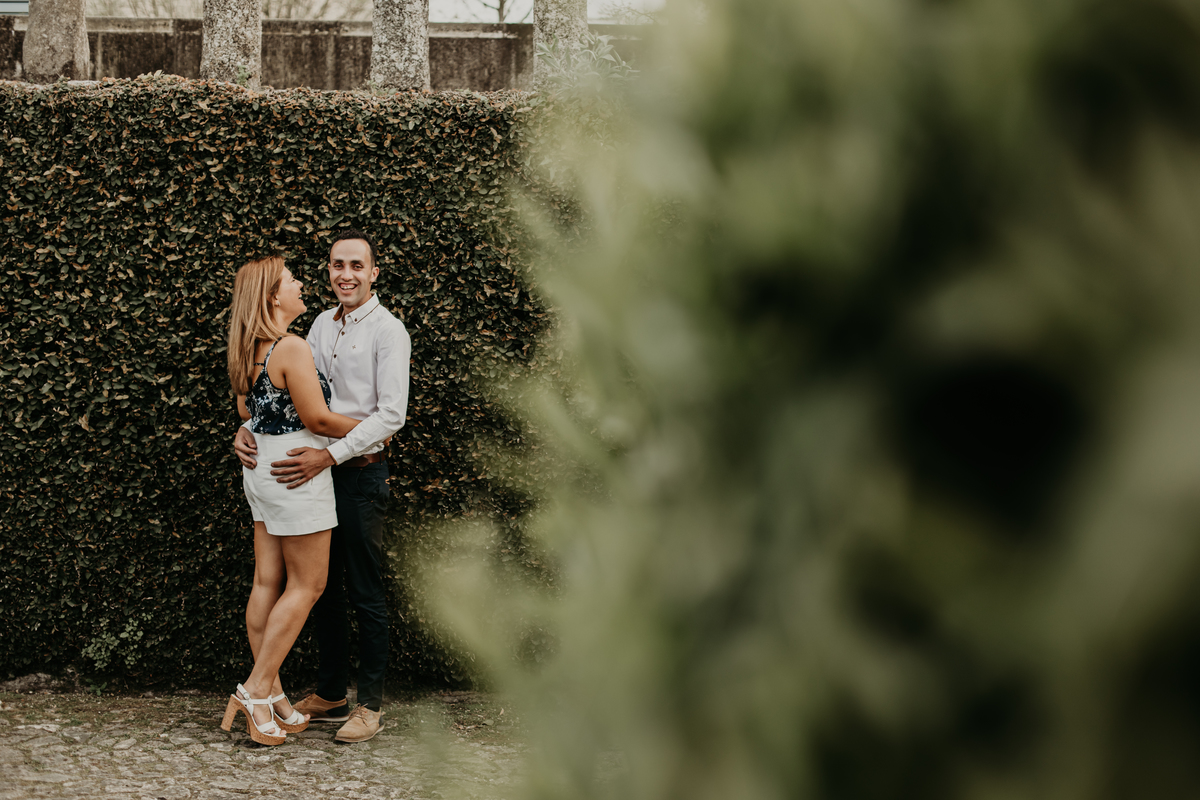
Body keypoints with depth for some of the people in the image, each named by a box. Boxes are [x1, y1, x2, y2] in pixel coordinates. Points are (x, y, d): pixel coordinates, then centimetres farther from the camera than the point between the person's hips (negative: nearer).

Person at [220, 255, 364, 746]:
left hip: (261, 468, 9)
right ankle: (257, 689, -3)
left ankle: (270, 693, 14)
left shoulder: (249, 351, 9)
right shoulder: (292, 349, -19)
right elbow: (317, 418, -18)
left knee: (267, 582, 9)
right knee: (306, 585, 0)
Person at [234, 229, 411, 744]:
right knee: (321, 585, 13)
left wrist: (329, 455, -23)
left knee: (364, 592, -1)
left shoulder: (387, 331, -10)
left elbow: (391, 414, -17)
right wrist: (247, 428, -2)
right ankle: (330, 694, 24)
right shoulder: (323, 325, 12)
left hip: (361, 472, -7)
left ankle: (370, 705, 8)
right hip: (318, 470, 7)